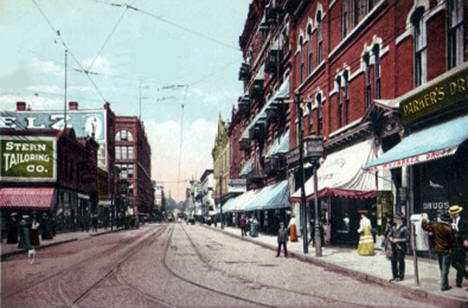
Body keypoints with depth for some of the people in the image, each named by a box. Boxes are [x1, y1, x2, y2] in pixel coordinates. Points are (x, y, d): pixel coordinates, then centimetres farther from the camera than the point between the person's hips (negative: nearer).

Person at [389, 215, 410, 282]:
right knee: (393, 261, 7)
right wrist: (390, 238, -3)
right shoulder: (393, 228, 13)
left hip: (401, 248, -6)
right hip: (394, 247, 6)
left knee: (400, 261, -1)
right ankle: (395, 276, 17)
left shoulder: (404, 228, -7)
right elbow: (390, 235, 20)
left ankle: (401, 276, 9)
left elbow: (407, 238, -11)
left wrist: (398, 240, -16)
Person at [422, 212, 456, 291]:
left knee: (442, 268, 18)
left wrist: (424, 219, 24)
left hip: (438, 249, 6)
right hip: (446, 251, -6)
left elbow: (425, 227, 9)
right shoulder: (448, 228, -21)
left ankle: (445, 284, 26)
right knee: (445, 269, -1)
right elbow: (452, 239, -16)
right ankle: (444, 286, 1)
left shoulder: (435, 226, -5)